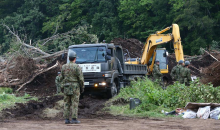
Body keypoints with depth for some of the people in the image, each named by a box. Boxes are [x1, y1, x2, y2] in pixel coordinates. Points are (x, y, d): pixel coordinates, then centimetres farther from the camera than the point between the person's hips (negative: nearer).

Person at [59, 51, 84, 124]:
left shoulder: (64, 67, 5)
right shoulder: (77, 67, -10)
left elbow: (61, 78, 8)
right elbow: (81, 79, -11)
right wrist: (82, 88, -1)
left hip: (66, 88, 4)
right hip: (75, 88, -4)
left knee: (67, 104, 7)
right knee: (75, 104, -1)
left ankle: (66, 119, 5)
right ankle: (74, 119, -3)